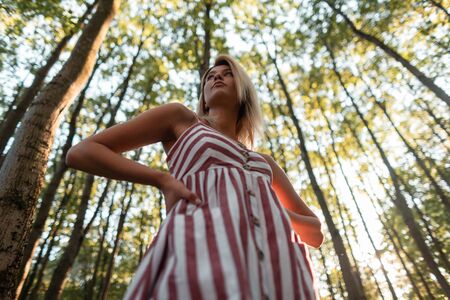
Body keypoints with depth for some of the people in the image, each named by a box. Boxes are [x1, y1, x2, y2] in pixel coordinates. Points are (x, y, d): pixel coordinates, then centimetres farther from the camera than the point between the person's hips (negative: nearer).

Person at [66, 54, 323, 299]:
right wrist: (164, 179, -3)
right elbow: (81, 153, 13)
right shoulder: (180, 118, 18)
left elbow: (316, 233, 29)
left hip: (276, 271, 5)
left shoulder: (264, 162, 27)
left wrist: (278, 213, 4)